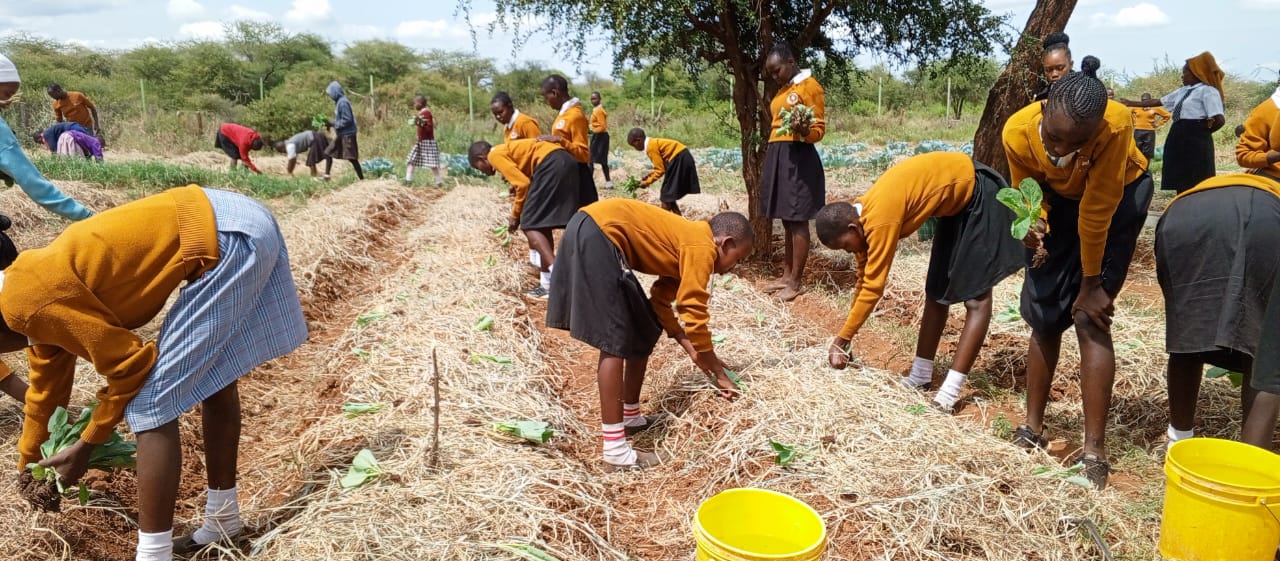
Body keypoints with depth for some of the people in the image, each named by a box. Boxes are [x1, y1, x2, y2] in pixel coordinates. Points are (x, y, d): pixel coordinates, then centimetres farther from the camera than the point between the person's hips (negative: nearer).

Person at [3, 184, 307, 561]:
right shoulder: (34, 289, 19)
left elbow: (130, 365, -5)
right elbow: (48, 384, 33)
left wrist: (85, 447, 10)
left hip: (226, 239, -11)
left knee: (151, 405, -3)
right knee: (213, 373, 21)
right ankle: (223, 520, 36)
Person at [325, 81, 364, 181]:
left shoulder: (343, 102, -18)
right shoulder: (338, 102, 12)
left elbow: (347, 120, -21)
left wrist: (335, 125, -13)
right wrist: (332, 124, 7)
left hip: (347, 134, -10)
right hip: (341, 134, 10)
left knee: (351, 157, -9)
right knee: (329, 153, 14)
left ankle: (361, 179, -5)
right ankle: (326, 175, 20)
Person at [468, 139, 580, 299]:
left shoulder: (495, 155, 3)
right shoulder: (508, 150, 30)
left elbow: (523, 184, -7)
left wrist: (515, 215, 4)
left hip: (551, 165, -9)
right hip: (566, 161, 9)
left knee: (530, 225, -4)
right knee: (542, 225, 15)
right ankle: (548, 283, 16)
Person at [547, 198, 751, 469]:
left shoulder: (687, 242, 20)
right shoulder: (701, 248, -7)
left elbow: (660, 305, 22)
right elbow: (695, 316, -9)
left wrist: (692, 351, 20)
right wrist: (719, 373, 1)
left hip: (594, 234, 10)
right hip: (597, 235, -10)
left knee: (646, 330, 16)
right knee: (614, 343, -9)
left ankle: (630, 416, 29)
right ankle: (615, 451, -7)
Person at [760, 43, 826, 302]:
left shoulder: (810, 86, -5)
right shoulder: (783, 90, 21)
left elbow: (819, 129, -9)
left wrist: (803, 130, -29)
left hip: (798, 158, -8)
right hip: (778, 157, 8)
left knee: (798, 222, -5)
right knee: (787, 220, 11)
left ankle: (796, 282, -1)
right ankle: (786, 276, 17)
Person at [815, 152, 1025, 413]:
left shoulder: (880, 220, -32)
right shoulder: (862, 215, -5)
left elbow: (874, 287, -27)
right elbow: (864, 279, 5)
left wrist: (842, 340, -19)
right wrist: (847, 335, 8)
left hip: (977, 195, -10)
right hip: (955, 199, 10)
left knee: (975, 297, -10)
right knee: (937, 291, 10)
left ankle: (949, 393, -13)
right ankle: (921, 376, 16)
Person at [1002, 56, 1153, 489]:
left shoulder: (1114, 126, -38)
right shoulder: (1018, 131, -28)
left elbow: (1097, 209, -29)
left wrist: (1091, 284, -19)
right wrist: (1033, 224, -30)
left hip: (1119, 198, -3)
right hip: (1060, 200, 4)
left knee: (1091, 319, -13)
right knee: (1044, 316, 3)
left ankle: (1095, 452, -6)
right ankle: (1033, 428, 16)